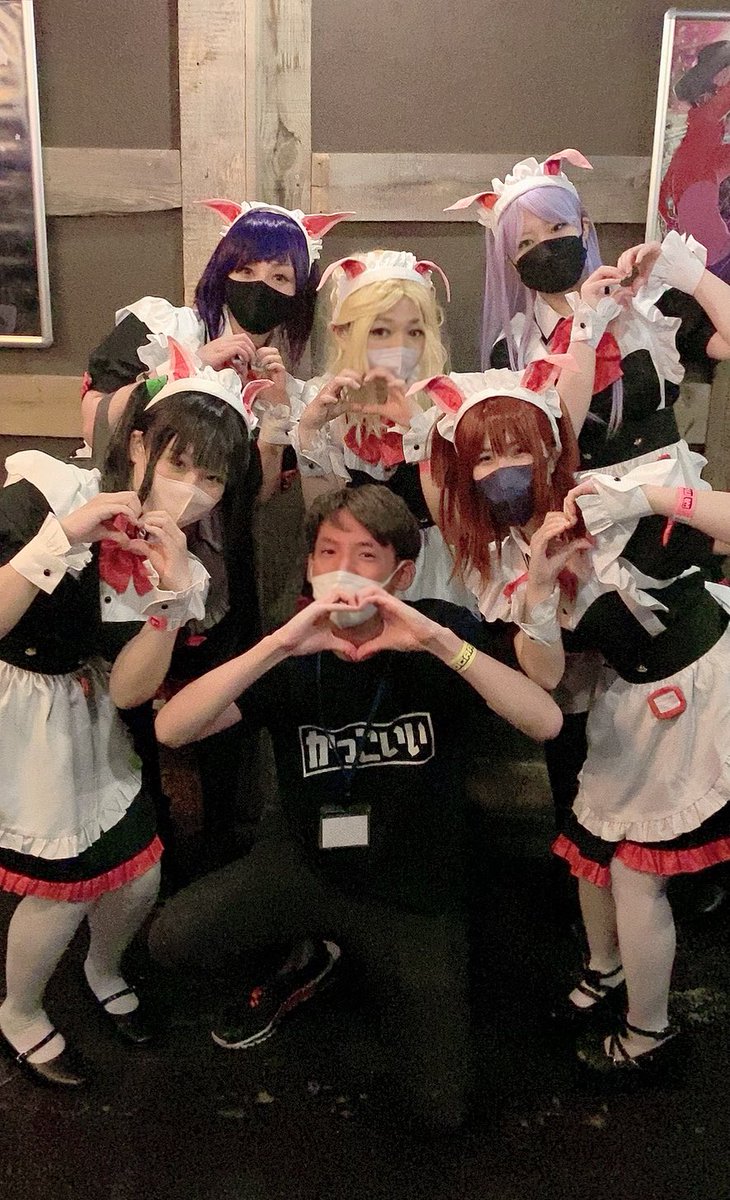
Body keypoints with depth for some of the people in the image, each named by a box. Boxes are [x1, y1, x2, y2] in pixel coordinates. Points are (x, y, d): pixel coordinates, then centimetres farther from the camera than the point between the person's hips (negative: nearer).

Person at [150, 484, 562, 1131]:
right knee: (172, 938, -21)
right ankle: (310, 956, 10)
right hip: (310, 864, 1)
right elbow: (172, 729, -26)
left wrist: (439, 641, -42)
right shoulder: (294, 654, -13)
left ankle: (382, 971, 29)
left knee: (441, 1110, 2)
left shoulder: (442, 632, -16)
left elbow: (547, 722, -30)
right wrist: (278, 644, -39)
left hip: (418, 893, -1)